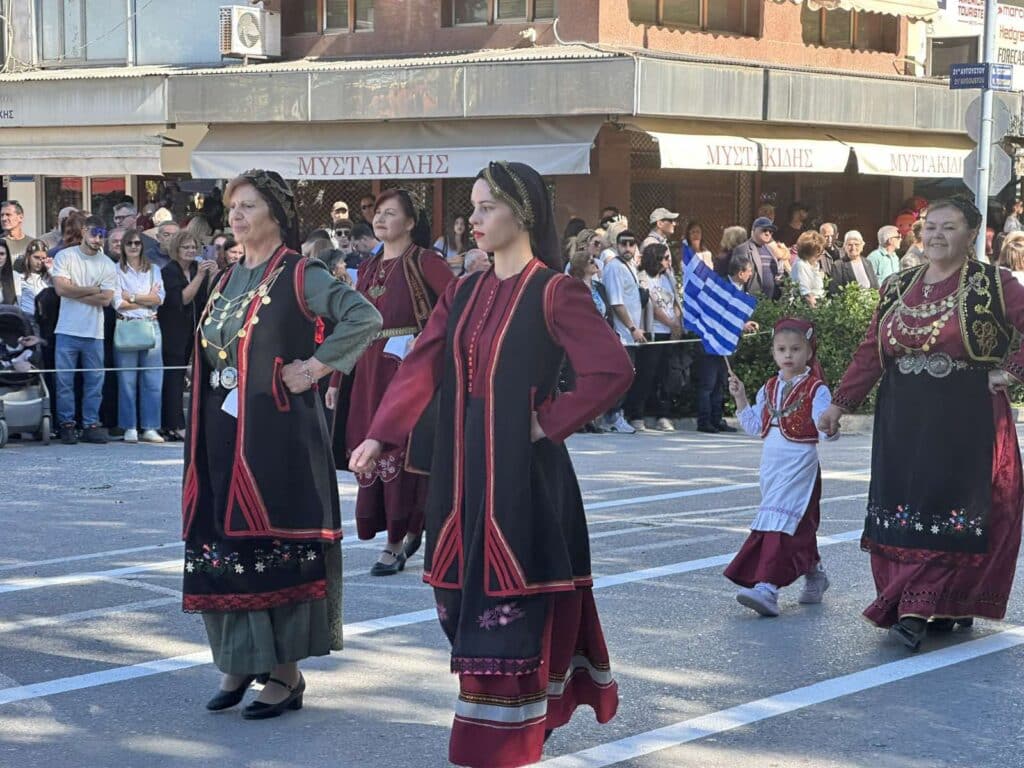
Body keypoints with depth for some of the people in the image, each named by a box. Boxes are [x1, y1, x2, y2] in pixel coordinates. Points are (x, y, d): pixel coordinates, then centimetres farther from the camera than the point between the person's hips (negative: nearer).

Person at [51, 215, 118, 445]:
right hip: (67, 331, -2)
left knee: (94, 381, 4)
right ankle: (66, 424, 8)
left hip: (94, 333, 2)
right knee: (64, 381, 0)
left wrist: (75, 292, -9)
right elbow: (61, 288, -12)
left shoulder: (107, 265, 6)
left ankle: (91, 425, 10)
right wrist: (93, 290, -5)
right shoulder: (65, 256, 1)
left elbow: (106, 299, -5)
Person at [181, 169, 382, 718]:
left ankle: (287, 673, 5)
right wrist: (201, 439, 13)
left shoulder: (299, 276, -8)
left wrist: (315, 367, -18)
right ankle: (238, 660, 19)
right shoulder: (228, 281, 15)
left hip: (277, 435, -7)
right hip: (222, 437, 7)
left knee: (275, 545, -3)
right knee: (223, 544, 7)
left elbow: (365, 318, -19)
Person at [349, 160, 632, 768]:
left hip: (522, 474, -7)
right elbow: (421, 368, 3)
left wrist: (551, 422, -14)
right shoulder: (465, 293, 12)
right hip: (463, 472, 7)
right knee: (465, 598, 12)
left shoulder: (554, 291, -9)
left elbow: (614, 370, -17)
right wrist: (379, 436, -8)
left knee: (512, 602, -4)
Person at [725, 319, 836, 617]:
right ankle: (814, 573, 36)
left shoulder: (816, 390, -7)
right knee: (798, 528, 18)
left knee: (780, 522, -17)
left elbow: (825, 431, -16)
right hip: (771, 465, 7)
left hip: (799, 466, -7)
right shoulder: (769, 388, 13)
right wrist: (740, 398, 8)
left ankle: (767, 587, -25)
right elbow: (755, 427, 16)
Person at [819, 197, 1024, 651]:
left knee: (947, 514, -7)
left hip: (966, 425, -4)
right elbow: (870, 352, 10)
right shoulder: (898, 288, 10)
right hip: (902, 423, 5)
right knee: (900, 509, 3)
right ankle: (942, 609, 13)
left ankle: (917, 612, -7)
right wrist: (840, 403, 6)